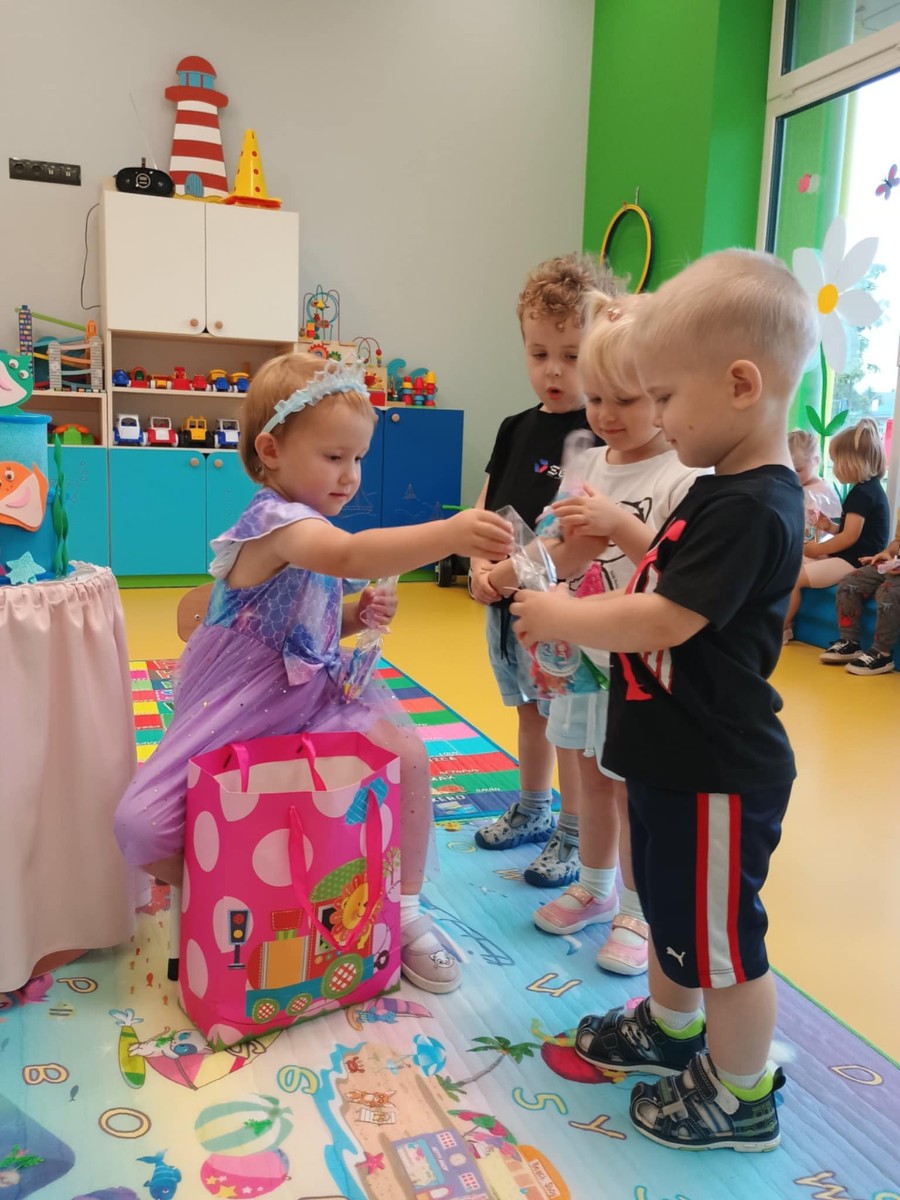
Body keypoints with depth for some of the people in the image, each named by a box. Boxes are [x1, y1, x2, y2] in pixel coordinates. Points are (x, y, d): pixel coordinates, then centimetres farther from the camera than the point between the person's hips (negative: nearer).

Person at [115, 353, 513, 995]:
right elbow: (351, 556, -48)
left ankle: (406, 912, 4)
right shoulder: (275, 521, -24)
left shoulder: (313, 529, 6)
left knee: (408, 755, -16)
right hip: (232, 718, -7)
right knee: (143, 826, -20)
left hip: (314, 699, 7)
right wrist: (450, 532, -61)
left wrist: (355, 616, -2)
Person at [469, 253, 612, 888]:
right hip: (508, 604, 7)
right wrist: (479, 564, -6)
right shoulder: (516, 429, 7)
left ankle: (575, 836, 22)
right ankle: (532, 810, 41)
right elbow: (485, 507, 10)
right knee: (530, 711, 22)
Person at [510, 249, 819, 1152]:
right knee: (668, 908, 26)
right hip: (675, 757, 10)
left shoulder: (751, 509, -25)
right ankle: (669, 1027, 48)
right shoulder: (720, 491, 8)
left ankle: (740, 1097, 29)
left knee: (721, 939, 9)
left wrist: (563, 617, -14)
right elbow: (656, 597, 14)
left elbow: (666, 620, -28)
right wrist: (576, 618, 2)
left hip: (716, 773, -10)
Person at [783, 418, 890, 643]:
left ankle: (781, 629, -1)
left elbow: (850, 537, -21)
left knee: (794, 577, -17)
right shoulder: (869, 488, 14)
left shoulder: (862, 493, -19)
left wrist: (818, 549, -10)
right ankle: (784, 622, 7)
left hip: (853, 562, -11)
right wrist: (831, 527, 7)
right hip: (849, 558, 11)